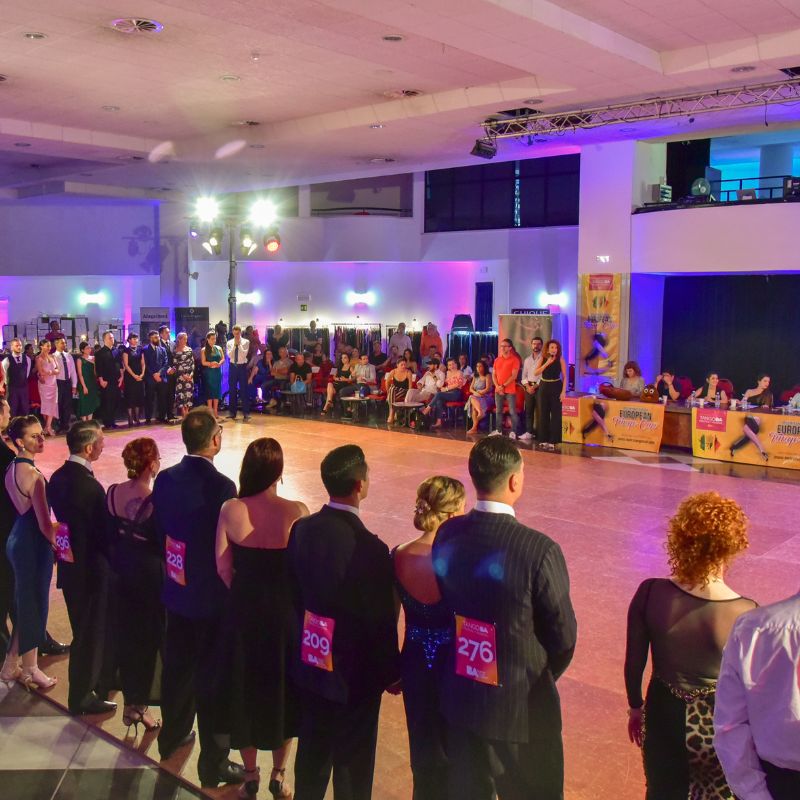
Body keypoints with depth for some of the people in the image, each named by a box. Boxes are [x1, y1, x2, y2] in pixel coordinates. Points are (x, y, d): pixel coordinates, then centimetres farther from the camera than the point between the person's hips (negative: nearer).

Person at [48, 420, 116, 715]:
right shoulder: (89, 486, -27)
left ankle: (97, 682, 40)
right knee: (91, 633, 8)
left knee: (86, 628, 23)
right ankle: (83, 696, 23)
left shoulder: (58, 477, 1)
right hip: (90, 569, -8)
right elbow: (103, 532, -21)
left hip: (69, 565, 9)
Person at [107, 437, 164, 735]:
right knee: (148, 637, 11)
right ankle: (138, 705, 22)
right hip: (150, 574, -6)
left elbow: (109, 534, 4)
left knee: (126, 635, 17)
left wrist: (117, 563, 16)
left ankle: (131, 701, 30)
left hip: (122, 572, 6)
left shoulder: (113, 493, -6)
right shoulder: (155, 500, -24)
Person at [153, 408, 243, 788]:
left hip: (176, 590, 6)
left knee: (176, 666, 23)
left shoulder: (165, 479, -5)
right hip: (212, 596, -6)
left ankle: (172, 735, 43)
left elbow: (159, 532, 4)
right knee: (212, 678, 6)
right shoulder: (221, 486, -24)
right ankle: (213, 762, 19)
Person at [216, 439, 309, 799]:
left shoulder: (230, 510, -12)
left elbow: (223, 568, -5)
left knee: (246, 689, 19)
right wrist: (288, 596, 7)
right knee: (284, 689, 19)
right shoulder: (295, 511, -18)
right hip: (285, 611, -1)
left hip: (244, 611, 2)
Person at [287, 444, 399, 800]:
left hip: (312, 661, 6)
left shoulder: (302, 528, -9)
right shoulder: (369, 548, -28)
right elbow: (381, 620, -18)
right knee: (353, 759, 14)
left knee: (313, 747, 24)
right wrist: (391, 672, -3)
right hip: (355, 670, -6)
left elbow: (295, 591, 3)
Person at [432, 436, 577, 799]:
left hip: (461, 697, 5)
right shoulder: (540, 550, -25)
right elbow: (563, 635, -14)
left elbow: (448, 605, 2)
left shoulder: (447, 535, -10)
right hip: (522, 705, -5)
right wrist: (541, 678, 7)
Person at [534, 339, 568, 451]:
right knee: (543, 414, 6)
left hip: (556, 387, -3)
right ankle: (543, 440, 15)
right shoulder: (543, 359, 4)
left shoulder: (560, 359, -4)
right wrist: (547, 363, -16)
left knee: (555, 414, -2)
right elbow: (535, 373, -8)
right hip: (543, 387, 3)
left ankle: (552, 441, 1)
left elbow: (564, 377, -5)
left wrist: (563, 392, -12)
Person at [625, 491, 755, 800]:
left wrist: (635, 707, 12)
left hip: (664, 717, 2)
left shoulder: (651, 593, -19)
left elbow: (633, 663, -7)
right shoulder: (747, 616, -24)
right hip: (720, 727, -1)